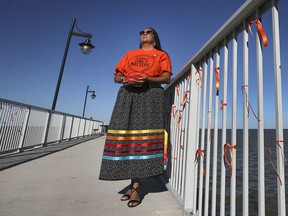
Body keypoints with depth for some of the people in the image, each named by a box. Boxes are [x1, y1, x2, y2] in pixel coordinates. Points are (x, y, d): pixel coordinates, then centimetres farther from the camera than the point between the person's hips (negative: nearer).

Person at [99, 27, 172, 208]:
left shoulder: (162, 55, 20)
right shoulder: (129, 54, 28)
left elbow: (167, 78, 5)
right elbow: (117, 77, 19)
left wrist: (147, 79, -13)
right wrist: (125, 79, -5)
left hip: (150, 95, -2)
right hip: (128, 95, 3)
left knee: (143, 138, -14)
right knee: (126, 136, -8)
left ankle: (135, 187, -8)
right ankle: (134, 183, 3)